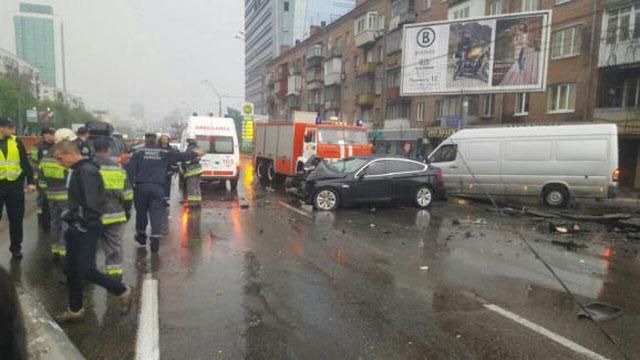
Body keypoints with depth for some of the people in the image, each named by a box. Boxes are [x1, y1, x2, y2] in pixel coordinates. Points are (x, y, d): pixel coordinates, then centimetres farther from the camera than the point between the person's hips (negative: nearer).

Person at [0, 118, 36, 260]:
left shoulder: (16, 142, 4)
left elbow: (25, 163, 4)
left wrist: (30, 181, -4)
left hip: (15, 185, 1)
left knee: (16, 218, 9)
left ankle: (16, 247, 21)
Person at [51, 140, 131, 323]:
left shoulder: (86, 171, -19)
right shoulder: (78, 170, 12)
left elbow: (91, 204, -25)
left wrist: (79, 220, -16)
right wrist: (72, 218, 10)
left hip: (87, 229, -10)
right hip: (77, 228, 10)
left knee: (86, 270, -7)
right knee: (71, 270, 14)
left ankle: (123, 291, 10)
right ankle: (75, 311, 27)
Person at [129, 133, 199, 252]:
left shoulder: (138, 153, 3)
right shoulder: (164, 154, 5)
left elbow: (131, 171, -2)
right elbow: (181, 156, 11)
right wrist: (195, 154, 23)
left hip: (141, 187, 1)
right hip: (158, 188, 0)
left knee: (141, 212, 15)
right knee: (157, 213, 0)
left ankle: (141, 235, 30)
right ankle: (155, 238, -9)